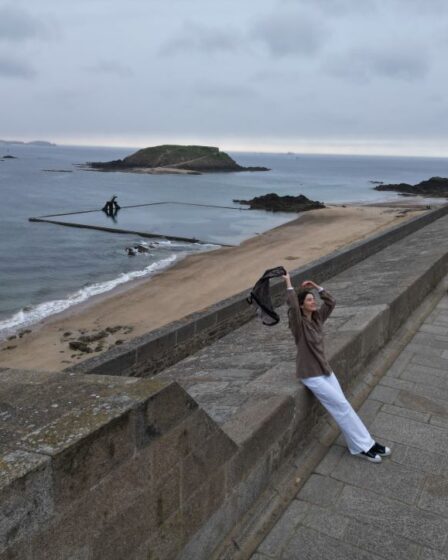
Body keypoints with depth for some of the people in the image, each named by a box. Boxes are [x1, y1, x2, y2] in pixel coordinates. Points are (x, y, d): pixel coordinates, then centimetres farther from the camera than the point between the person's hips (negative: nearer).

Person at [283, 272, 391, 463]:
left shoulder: (317, 317, 5)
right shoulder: (299, 323, -16)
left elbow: (331, 302, 10)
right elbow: (292, 306, -34)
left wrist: (316, 286, 3)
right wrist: (289, 284, -25)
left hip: (325, 370, 7)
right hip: (311, 375, -7)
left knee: (342, 406, 6)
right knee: (342, 406, -7)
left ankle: (366, 443, 11)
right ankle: (361, 446, 3)